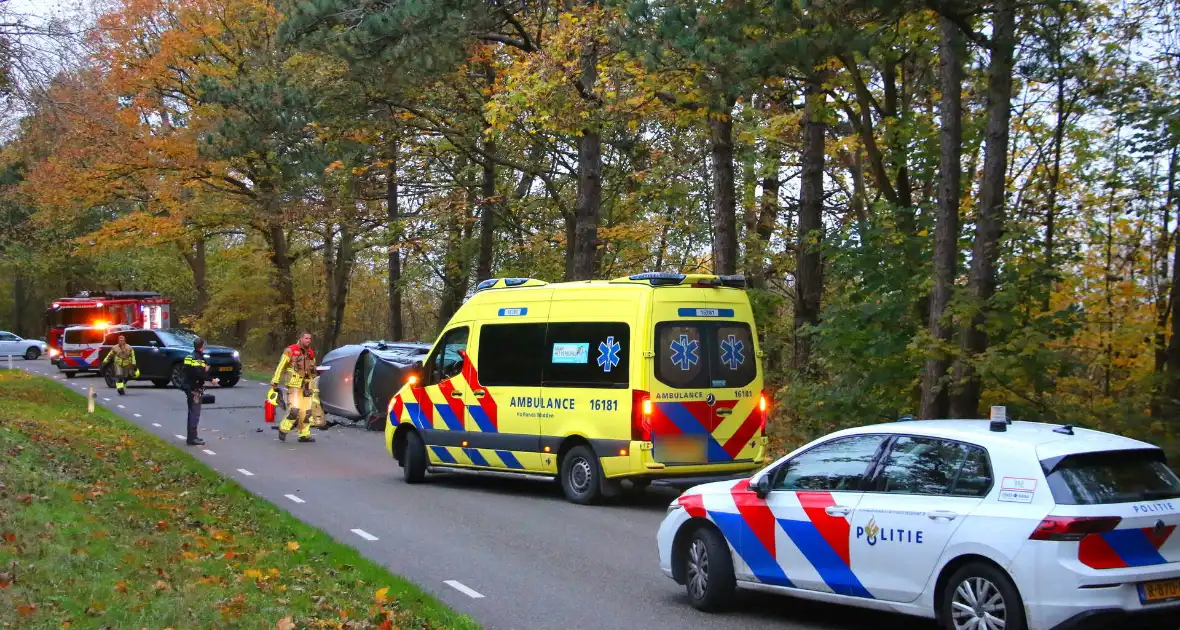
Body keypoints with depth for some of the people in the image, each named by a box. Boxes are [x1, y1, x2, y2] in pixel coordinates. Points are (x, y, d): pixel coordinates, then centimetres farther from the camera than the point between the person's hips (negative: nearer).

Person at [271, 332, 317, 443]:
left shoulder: (311, 354, 12)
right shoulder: (291, 350, -5)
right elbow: (281, 366, -5)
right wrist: (275, 381, -7)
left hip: (306, 386, 6)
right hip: (294, 385, -6)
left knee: (306, 411, 5)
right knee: (294, 409, -15)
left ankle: (305, 435, 12)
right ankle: (283, 430, 2)